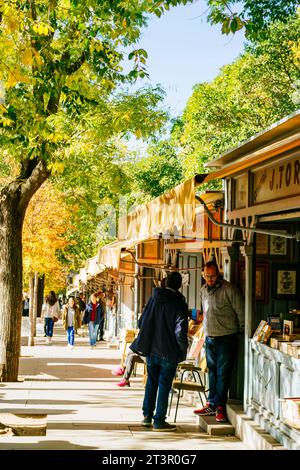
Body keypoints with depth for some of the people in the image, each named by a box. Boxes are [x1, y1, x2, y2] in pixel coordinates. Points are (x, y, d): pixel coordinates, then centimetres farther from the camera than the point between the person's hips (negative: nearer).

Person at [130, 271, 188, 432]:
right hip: (169, 352, -4)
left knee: (151, 383, 17)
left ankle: (147, 416, 23)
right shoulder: (179, 304, -13)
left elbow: (141, 322, 8)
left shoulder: (153, 299, 2)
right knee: (164, 385, 3)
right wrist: (183, 349, -2)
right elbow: (180, 331, -17)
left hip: (151, 350, 4)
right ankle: (159, 421, 7)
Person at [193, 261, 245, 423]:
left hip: (226, 338, -6)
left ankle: (220, 406, 2)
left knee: (223, 374, -3)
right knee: (212, 372, 12)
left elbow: (241, 312, -9)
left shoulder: (229, 289, -12)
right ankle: (211, 405, 18)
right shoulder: (203, 290, 10)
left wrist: (242, 332, -5)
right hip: (209, 338, 6)